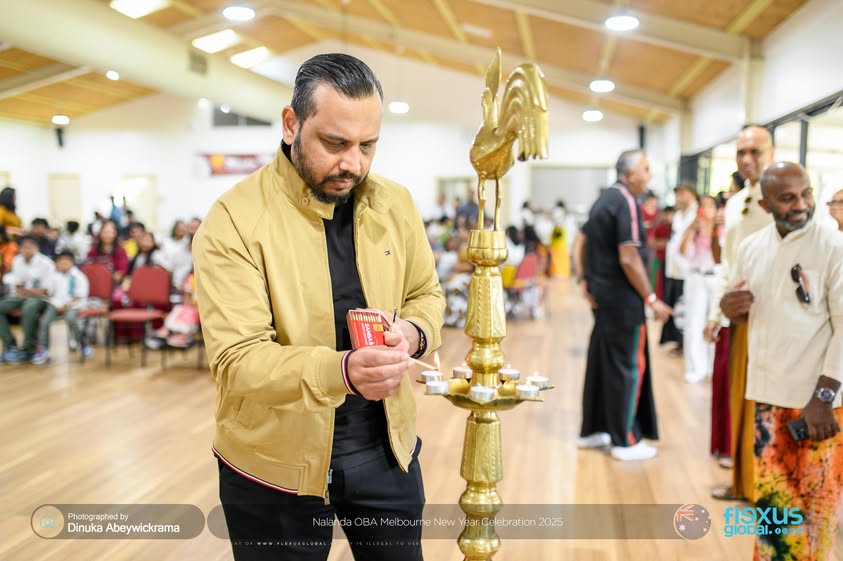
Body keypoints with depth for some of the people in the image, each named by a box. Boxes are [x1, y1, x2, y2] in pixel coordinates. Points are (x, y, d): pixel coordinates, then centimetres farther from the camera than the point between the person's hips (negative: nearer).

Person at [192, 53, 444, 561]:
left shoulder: (396, 204, -1)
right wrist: (342, 371, -40)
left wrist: (411, 333, -14)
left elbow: (427, 294, 10)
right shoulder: (234, 221, -17)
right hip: (277, 463, -4)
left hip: (386, 448, 4)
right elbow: (238, 360, -23)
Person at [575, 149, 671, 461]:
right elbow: (629, 260, -22)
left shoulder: (604, 199, 11)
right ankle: (625, 441, 10)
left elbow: (582, 244, 16)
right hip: (623, 299, -9)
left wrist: (587, 280, 14)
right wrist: (651, 299, -15)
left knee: (600, 363, 15)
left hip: (602, 295, 9)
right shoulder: (626, 202, -17)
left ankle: (592, 430, 25)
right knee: (628, 366, 1)